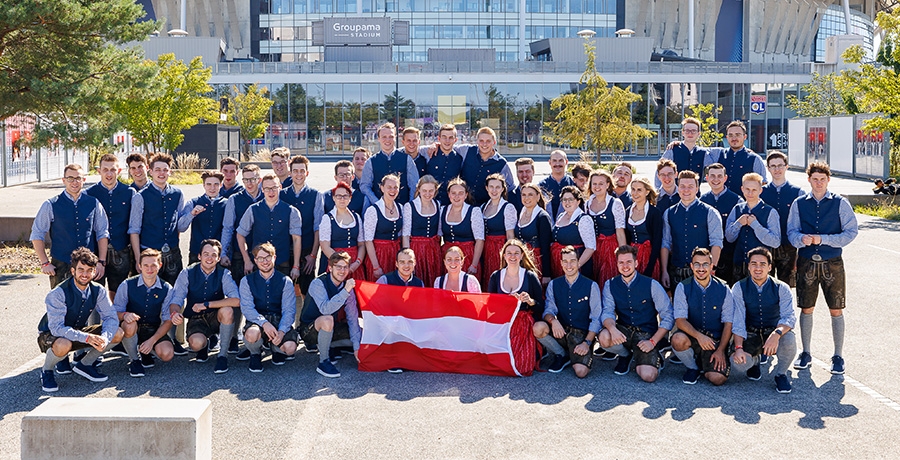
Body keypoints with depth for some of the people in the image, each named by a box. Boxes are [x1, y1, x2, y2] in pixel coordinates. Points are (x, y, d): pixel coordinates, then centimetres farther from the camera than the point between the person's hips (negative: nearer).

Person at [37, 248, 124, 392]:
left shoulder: (98, 291, -11)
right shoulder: (58, 294, -27)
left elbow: (110, 317, -12)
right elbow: (57, 328, -32)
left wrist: (104, 338, -34)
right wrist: (86, 337, -44)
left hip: (79, 331, 5)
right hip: (50, 335, -5)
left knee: (118, 334, -13)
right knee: (63, 345, -41)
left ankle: (84, 364, 6)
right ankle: (46, 371, -6)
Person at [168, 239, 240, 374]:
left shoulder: (224, 274, -9)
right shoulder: (187, 273, -6)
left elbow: (236, 300, -23)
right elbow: (175, 300, -10)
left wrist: (206, 305, -26)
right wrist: (174, 313, -34)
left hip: (216, 318, 0)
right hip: (196, 319, 0)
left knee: (227, 310, -34)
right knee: (196, 343, -32)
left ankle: (223, 355, -16)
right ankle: (204, 345, 11)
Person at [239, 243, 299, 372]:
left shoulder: (285, 281, 4)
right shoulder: (247, 281, 4)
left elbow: (289, 310, -4)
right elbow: (247, 308, -8)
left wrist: (281, 331, -23)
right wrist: (264, 323, -27)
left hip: (279, 322, 1)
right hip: (257, 321, -1)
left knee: (290, 348, -28)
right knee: (252, 334, -37)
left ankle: (276, 348, 13)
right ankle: (255, 354, 2)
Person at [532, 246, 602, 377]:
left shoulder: (591, 286, -2)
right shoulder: (553, 285, 7)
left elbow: (596, 319, -3)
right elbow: (548, 310, -1)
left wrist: (587, 342, -16)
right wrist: (553, 320, -26)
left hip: (582, 334, -3)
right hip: (560, 332, 3)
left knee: (581, 371, -27)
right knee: (538, 327, -29)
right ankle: (561, 355, -1)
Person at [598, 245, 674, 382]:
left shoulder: (652, 285, -6)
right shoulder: (610, 285, 1)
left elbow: (668, 317, -5)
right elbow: (607, 313, -9)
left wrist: (653, 341, -15)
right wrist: (612, 328, -33)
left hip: (647, 334, -3)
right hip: (624, 331, 3)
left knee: (648, 376, -26)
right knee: (604, 338, -33)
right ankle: (625, 355, 4)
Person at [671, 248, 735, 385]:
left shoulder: (723, 289, -1)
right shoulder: (683, 287, -4)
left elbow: (728, 323, -1)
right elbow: (680, 320, -11)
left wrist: (721, 350, -12)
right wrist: (699, 336, -28)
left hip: (716, 340, 0)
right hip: (692, 337, 0)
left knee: (717, 378, -22)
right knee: (678, 339, -35)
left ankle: (706, 366, 18)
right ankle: (693, 368, -1)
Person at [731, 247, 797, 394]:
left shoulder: (781, 288, -6)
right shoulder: (739, 288, -5)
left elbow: (789, 317, -18)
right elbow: (737, 321, -11)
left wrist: (776, 334, -39)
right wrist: (738, 348, -26)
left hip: (773, 334, 0)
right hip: (750, 336, 0)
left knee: (789, 340, -34)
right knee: (738, 362, -28)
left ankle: (781, 373, -2)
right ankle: (754, 361, 13)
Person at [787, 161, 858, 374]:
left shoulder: (840, 203, -1)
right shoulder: (799, 204, 5)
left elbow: (851, 232, -4)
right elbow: (792, 231, 4)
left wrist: (823, 239, -15)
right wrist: (802, 238, -20)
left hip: (832, 263, -1)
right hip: (806, 263, 2)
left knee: (836, 310, 2)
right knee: (806, 309, 7)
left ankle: (838, 356, 13)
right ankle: (805, 353, 20)